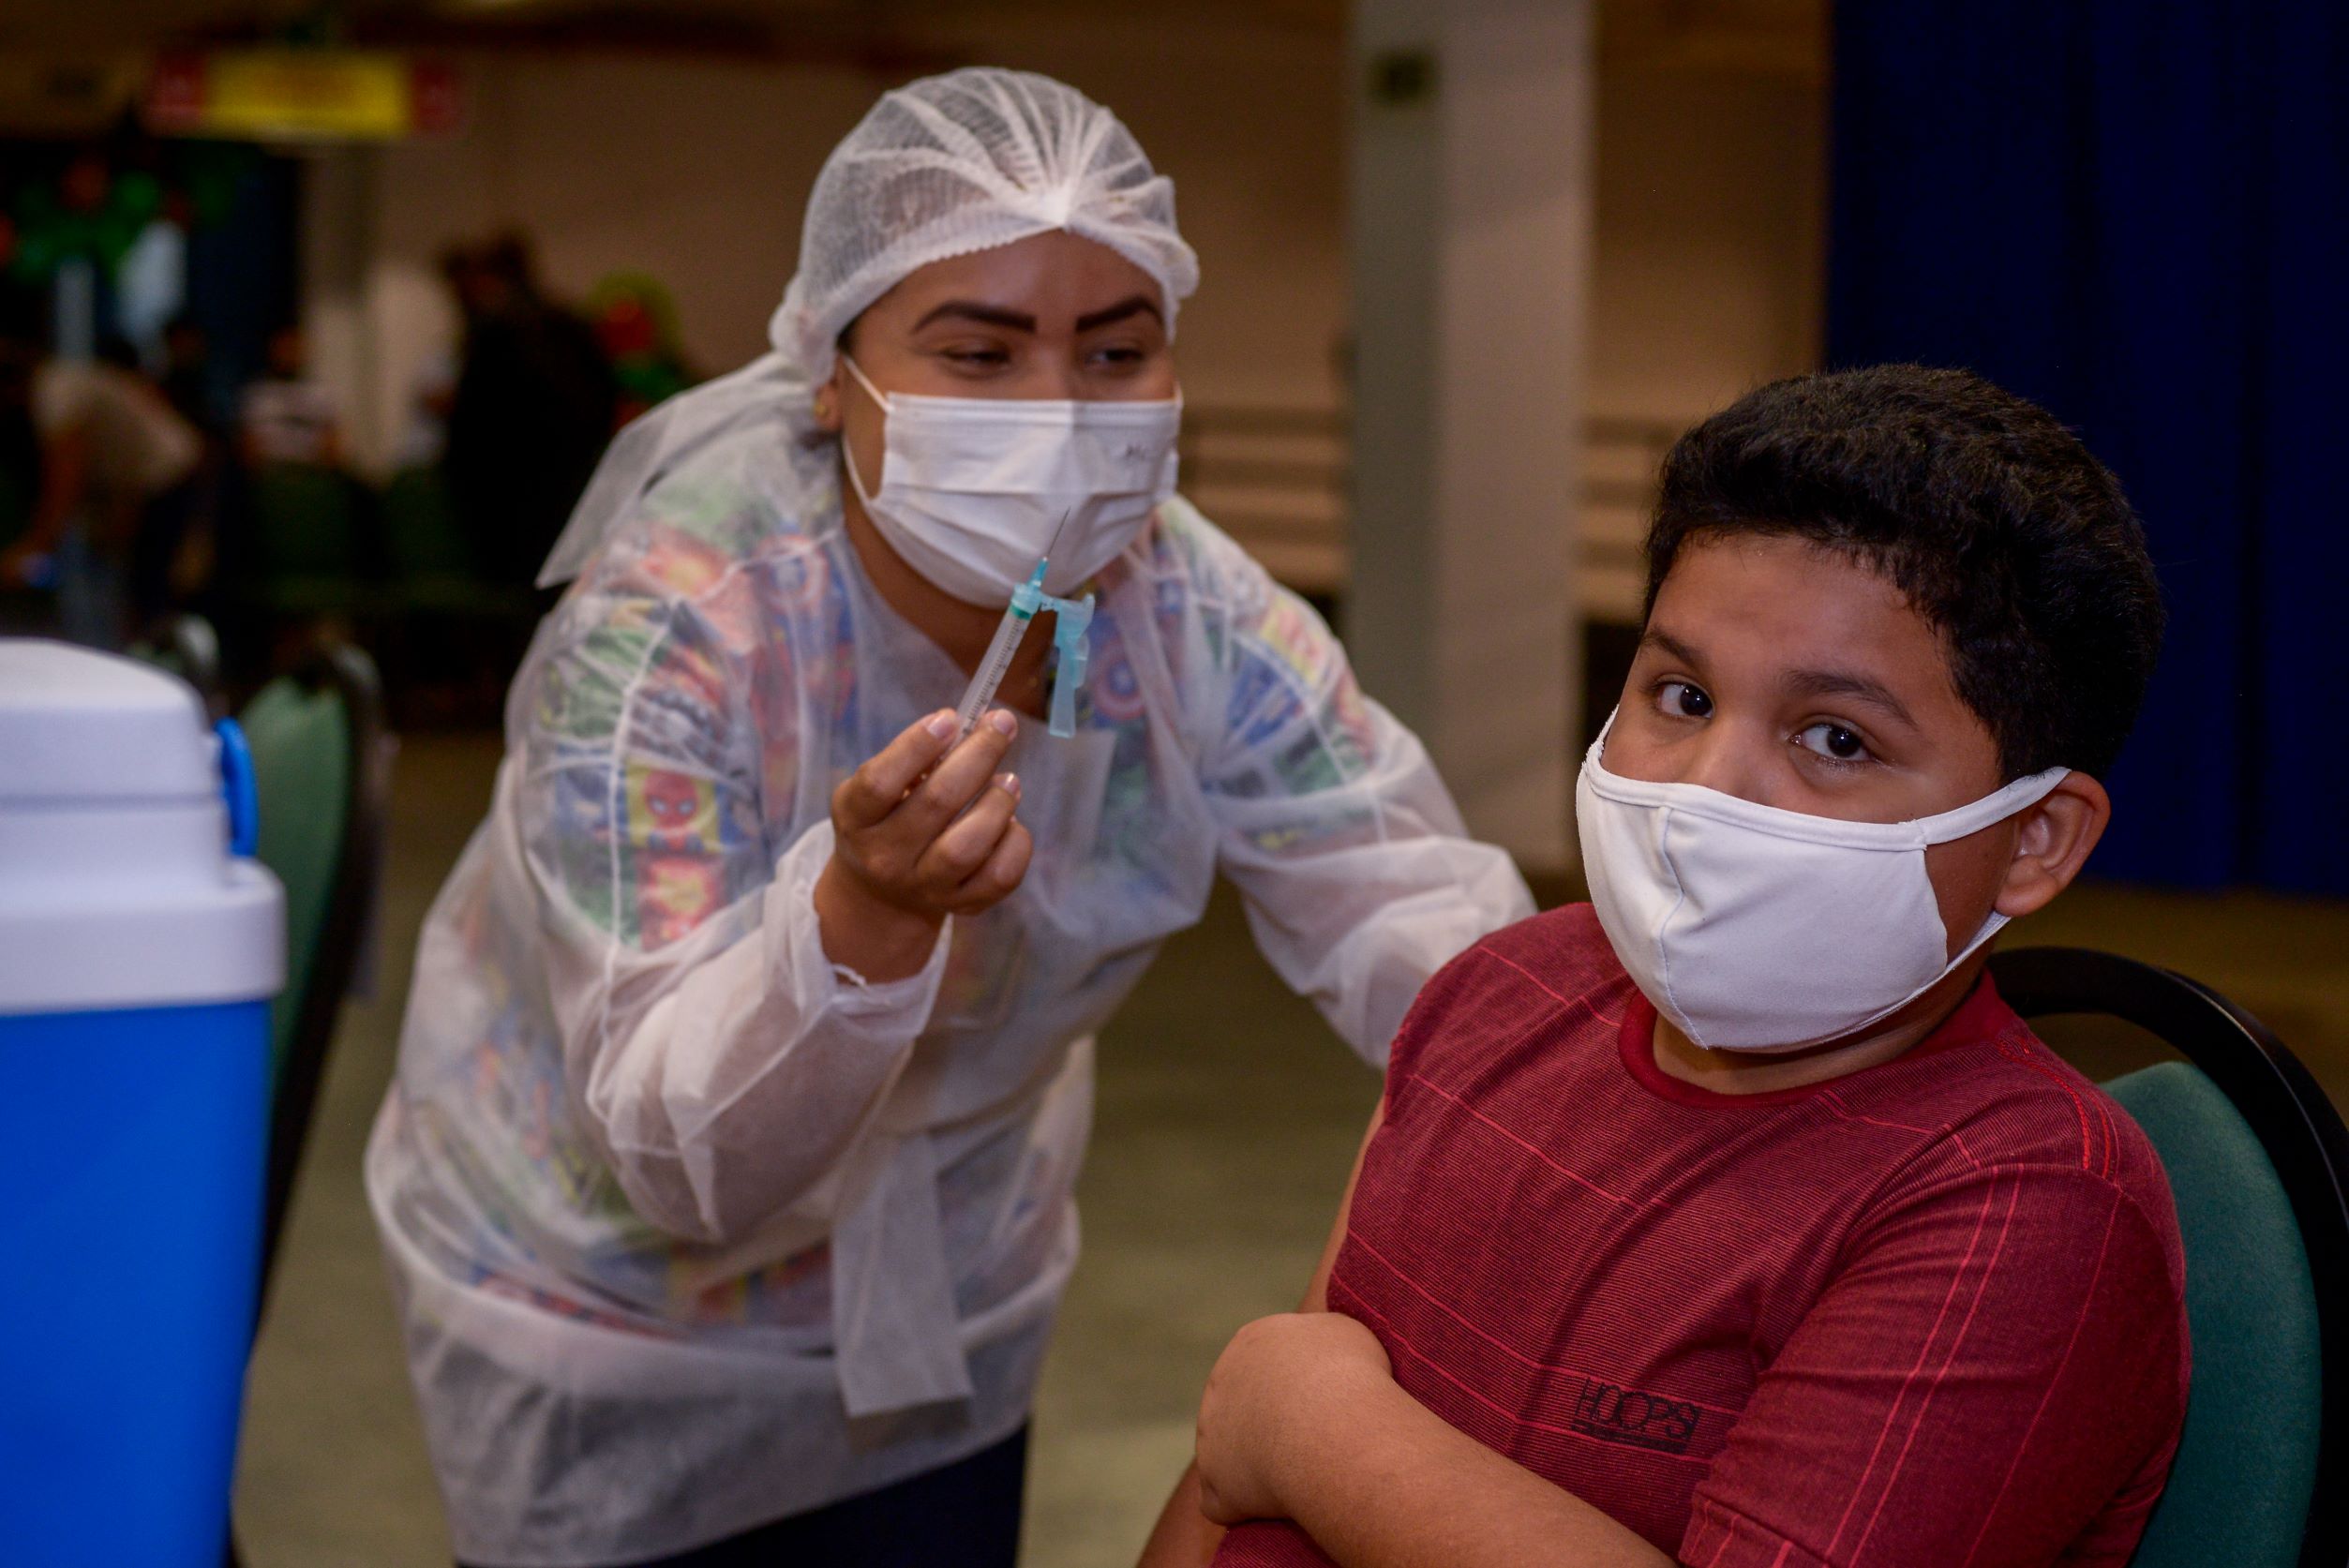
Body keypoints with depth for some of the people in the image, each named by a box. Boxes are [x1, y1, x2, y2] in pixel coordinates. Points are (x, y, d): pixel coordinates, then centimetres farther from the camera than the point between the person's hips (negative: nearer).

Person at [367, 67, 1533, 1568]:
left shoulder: (1195, 615, -16)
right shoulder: (663, 637, -29)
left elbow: (1417, 913, -19)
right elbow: (679, 1164, -34)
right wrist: (867, 916, -52)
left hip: (950, 1311, 4)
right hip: (615, 1324, -4)